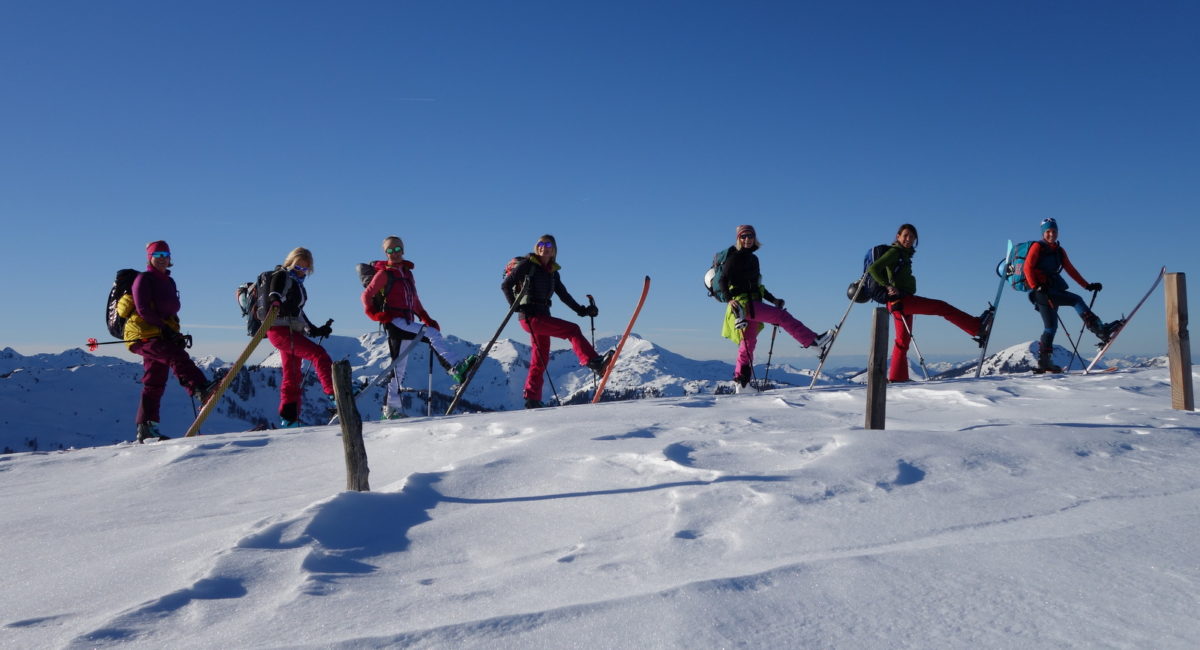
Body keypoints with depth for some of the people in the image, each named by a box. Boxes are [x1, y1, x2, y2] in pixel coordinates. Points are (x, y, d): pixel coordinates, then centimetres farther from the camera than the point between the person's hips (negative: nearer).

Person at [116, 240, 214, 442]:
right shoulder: (143, 279, -1)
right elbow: (143, 309, -12)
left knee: (155, 383, 5)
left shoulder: (169, 282, 22)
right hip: (145, 334, -8)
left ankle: (146, 429, 7)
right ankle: (202, 390, -53)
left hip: (161, 336, 8)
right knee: (176, 356, -32)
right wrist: (164, 327, -19)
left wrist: (175, 334, 11)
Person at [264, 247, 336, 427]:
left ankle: (288, 418, 11)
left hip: (293, 332, 9)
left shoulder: (297, 284, 23)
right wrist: (275, 300, -46)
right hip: (280, 330, -9)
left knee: (292, 377, 8)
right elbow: (275, 292, -24)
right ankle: (332, 395, -26)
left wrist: (316, 330, 31)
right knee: (319, 354, -20)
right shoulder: (282, 276, -2)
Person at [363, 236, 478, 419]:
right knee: (432, 333, -24)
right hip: (394, 321, -7)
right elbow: (366, 296, -1)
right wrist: (375, 314, -15)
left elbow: (415, 301, 25)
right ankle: (456, 366, -36)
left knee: (399, 366, 7)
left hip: (406, 324, 7)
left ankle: (391, 408, 11)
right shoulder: (384, 274, 2)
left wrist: (426, 318, 14)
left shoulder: (407, 273, 22)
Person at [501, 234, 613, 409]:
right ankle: (594, 363, -30)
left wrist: (582, 310, 5)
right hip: (530, 316, -8)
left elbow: (564, 296, 16)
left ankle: (532, 399, 13)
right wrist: (515, 305, -16)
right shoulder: (528, 264, -2)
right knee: (572, 330, -20)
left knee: (541, 360, 8)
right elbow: (505, 285, -5)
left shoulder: (552, 272, 17)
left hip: (542, 317, 8)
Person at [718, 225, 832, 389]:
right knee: (781, 315, -16)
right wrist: (730, 299, -25)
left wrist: (773, 299, 21)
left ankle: (740, 380, 12)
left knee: (749, 343, 8)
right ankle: (812, 339, -17)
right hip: (743, 303, -8)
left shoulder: (753, 258, 20)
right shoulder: (734, 257, -4)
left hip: (754, 303, 8)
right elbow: (722, 281, -12)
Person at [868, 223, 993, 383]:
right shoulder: (895, 252, -6)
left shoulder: (904, 255, 21)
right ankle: (977, 327, -4)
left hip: (905, 300, 10)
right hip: (900, 299, -10)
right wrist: (888, 286, -23)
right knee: (942, 307, -8)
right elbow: (873, 269, -17)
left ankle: (897, 377, 11)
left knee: (903, 340, 10)